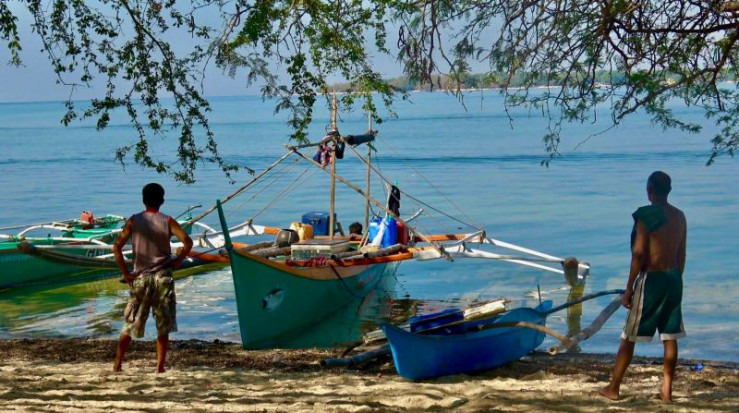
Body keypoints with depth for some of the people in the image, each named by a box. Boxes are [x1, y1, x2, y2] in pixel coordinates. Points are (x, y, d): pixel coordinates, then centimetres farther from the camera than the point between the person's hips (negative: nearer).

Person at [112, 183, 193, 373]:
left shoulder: (134, 221, 1)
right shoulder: (168, 221, -1)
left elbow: (117, 247, -6)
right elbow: (187, 242, -12)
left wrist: (125, 273, -1)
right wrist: (177, 261, 0)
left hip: (140, 277, 1)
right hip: (163, 277, -1)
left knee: (130, 323, 9)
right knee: (163, 327, 6)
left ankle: (117, 365, 7)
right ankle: (160, 367, 2)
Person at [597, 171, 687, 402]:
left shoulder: (645, 215, -12)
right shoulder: (680, 216, 8)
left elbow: (638, 253, -15)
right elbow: (681, 255, 12)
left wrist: (629, 289, -10)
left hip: (651, 279, -6)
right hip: (674, 279, 6)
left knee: (628, 337, 2)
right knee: (670, 337, 8)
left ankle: (613, 388, 7)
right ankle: (666, 390, 9)